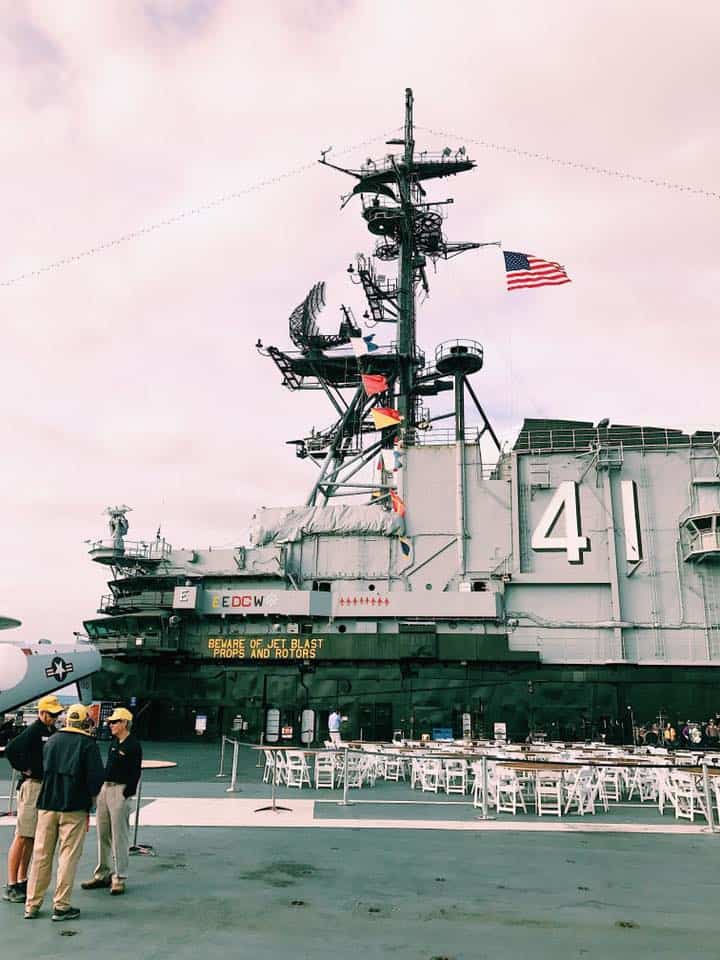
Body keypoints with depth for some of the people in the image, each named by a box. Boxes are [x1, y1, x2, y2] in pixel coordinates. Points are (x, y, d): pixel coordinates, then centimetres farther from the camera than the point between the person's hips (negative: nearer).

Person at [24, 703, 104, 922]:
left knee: (41, 855, 13)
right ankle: (61, 906, 5)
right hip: (74, 808, -4)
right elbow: (97, 776, -12)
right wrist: (91, 795, 6)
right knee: (68, 856, 3)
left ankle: (32, 905, 18)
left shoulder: (51, 741, 6)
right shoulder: (88, 744, -8)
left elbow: (43, 769, 13)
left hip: (46, 805, 4)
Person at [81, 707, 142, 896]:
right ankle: (103, 874, 26)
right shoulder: (113, 742, 13)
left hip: (120, 792, -8)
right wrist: (100, 790, 13)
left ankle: (119, 878, 5)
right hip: (105, 789, 8)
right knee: (103, 834, 14)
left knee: (119, 836, -4)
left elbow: (135, 774, -13)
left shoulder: (134, 746, -12)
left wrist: (125, 796, -17)